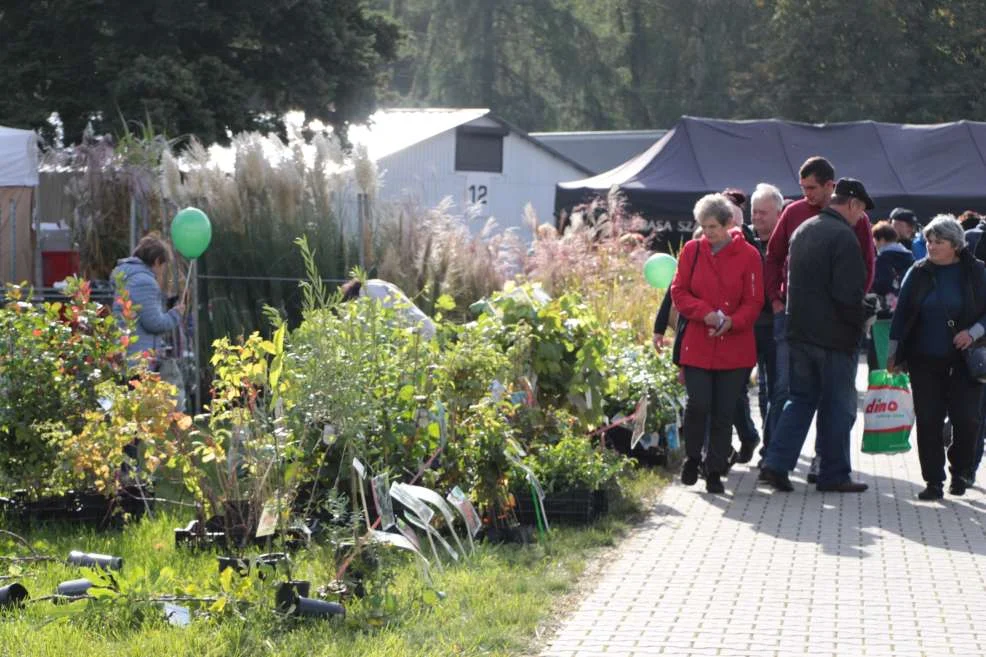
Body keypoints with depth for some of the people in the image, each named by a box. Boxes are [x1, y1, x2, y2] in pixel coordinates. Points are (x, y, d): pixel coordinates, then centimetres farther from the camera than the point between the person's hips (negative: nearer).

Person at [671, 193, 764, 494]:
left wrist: (732, 322, -18)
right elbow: (679, 292, 4)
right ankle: (692, 458, 16)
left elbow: (753, 302, 0)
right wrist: (705, 313, -13)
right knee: (698, 404, -7)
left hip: (734, 348, -1)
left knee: (724, 412, 2)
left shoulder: (748, 255, -2)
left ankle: (715, 470, 12)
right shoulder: (692, 250, 3)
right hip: (697, 345, 1)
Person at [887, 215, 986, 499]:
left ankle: (960, 472, 18)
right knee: (928, 421, -1)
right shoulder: (919, 273, 5)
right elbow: (902, 313, 8)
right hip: (925, 361, 2)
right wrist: (894, 352, 5)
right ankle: (934, 481, 7)